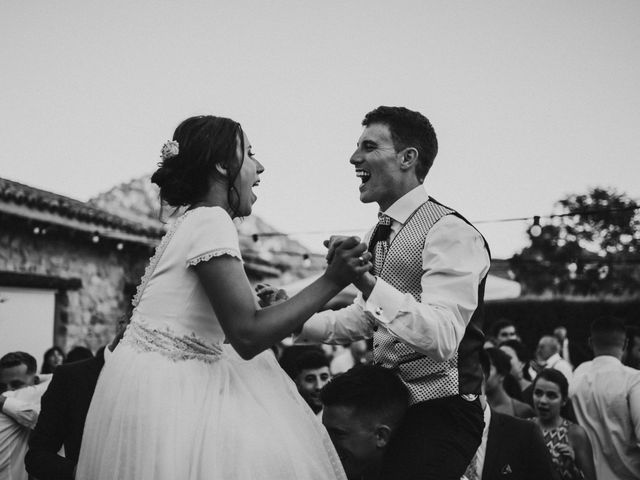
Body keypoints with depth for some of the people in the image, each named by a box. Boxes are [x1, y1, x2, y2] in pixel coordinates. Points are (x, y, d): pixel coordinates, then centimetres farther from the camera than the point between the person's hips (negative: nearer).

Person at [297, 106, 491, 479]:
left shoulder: (450, 232, -16)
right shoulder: (378, 235, 12)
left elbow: (442, 337, -29)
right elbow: (359, 322, 20)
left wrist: (367, 282, -39)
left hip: (439, 416, -8)